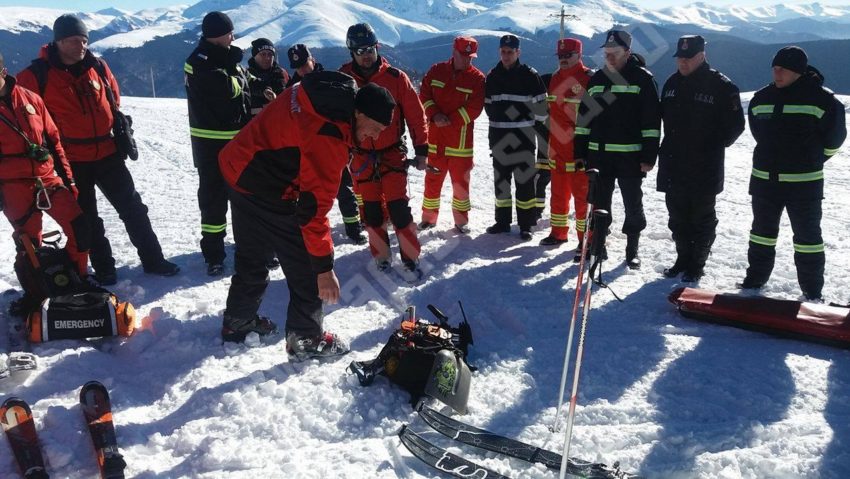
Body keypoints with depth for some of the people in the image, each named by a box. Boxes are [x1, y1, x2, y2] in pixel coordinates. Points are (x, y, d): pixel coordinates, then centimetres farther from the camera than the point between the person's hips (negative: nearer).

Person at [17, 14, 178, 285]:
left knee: (133, 207, 6)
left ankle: (153, 260, 17)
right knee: (87, 219, 9)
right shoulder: (37, 75, -9)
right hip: (71, 160, -3)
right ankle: (104, 270, 22)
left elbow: (115, 104, 14)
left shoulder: (98, 67, 3)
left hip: (107, 153, 3)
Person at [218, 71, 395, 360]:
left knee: (251, 256, 24)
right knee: (305, 264, 1)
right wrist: (324, 267, -22)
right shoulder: (328, 138, -27)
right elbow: (314, 206, -27)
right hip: (265, 190, -10)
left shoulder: (327, 92, 0)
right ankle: (306, 339, 13)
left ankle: (238, 323, 39)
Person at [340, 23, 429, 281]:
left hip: (393, 153, -2)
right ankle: (381, 254, 26)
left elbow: (415, 114, -3)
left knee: (398, 207, -7)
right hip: (361, 156, 2)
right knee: (371, 209, 9)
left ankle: (410, 258, 4)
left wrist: (421, 149, -3)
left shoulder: (395, 78, -7)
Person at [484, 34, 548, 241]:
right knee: (500, 178, 10)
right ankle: (502, 220, 21)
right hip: (498, 135, 5)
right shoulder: (492, 76, 9)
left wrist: (536, 124, 3)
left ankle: (526, 224, 0)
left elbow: (541, 103, -2)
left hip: (523, 136, -5)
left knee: (524, 180, -5)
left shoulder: (529, 75, -5)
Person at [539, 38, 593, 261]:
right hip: (557, 148, 7)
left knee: (582, 194, -3)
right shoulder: (555, 79, 12)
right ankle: (558, 232, 28)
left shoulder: (588, 79, -10)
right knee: (559, 193, 16)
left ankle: (586, 238, 4)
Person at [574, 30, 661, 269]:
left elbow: (652, 121, -7)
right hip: (599, 154, 4)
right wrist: (580, 152, 8)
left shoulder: (643, 78, -4)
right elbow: (584, 118, 13)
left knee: (633, 205, 6)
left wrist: (649, 156, -13)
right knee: (599, 203, 10)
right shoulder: (597, 79, 10)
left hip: (630, 156, -4)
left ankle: (632, 250, 18)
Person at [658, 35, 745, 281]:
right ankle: (683, 259, 27)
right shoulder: (672, 83, 10)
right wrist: (668, 148, 13)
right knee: (677, 217, 13)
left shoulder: (721, 85, -8)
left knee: (701, 218, 5)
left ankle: (696, 264, 15)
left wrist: (714, 147, -7)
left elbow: (735, 124, -5)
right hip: (673, 166, 6)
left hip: (704, 169, -6)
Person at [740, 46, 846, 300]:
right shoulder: (761, 98, 5)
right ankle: (755, 278, 27)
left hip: (803, 182, -5)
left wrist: (812, 159, 7)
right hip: (764, 178, 5)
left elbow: (833, 137, 0)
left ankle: (812, 291, 12)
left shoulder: (820, 99, -10)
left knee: (807, 234, 3)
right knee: (762, 231, 14)